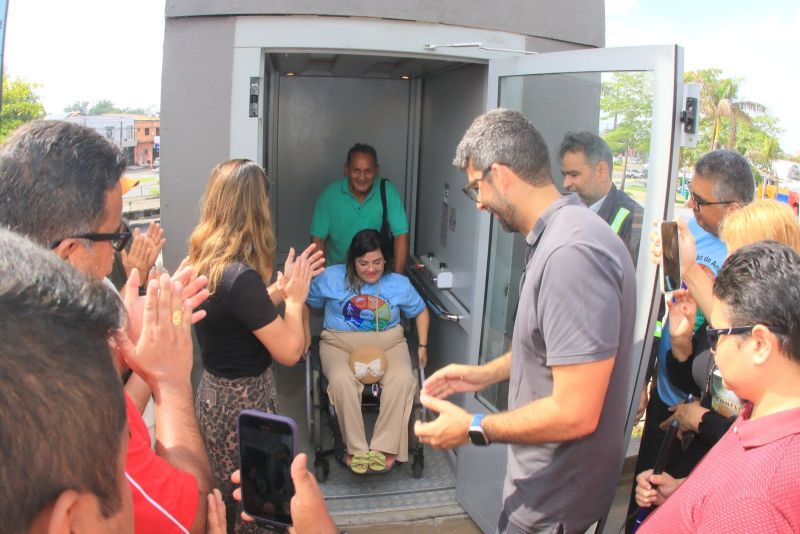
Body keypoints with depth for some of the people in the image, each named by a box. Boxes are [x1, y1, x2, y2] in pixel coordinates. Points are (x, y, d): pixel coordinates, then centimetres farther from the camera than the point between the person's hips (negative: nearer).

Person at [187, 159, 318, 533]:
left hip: (215, 392, 9)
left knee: (228, 503, 26)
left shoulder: (203, 261, -1)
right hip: (243, 403, -9)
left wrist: (281, 288, 9)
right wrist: (295, 298, -8)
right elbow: (289, 352, -21)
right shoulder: (241, 277, -29)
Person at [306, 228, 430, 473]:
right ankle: (356, 449, -24)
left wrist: (423, 346, 10)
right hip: (340, 343, -1)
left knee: (403, 379, -32)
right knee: (342, 380, -36)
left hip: (388, 343, 1)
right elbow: (306, 303, 13)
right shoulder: (332, 277, 2)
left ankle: (384, 448, -24)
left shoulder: (399, 284, 7)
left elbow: (421, 311, 20)